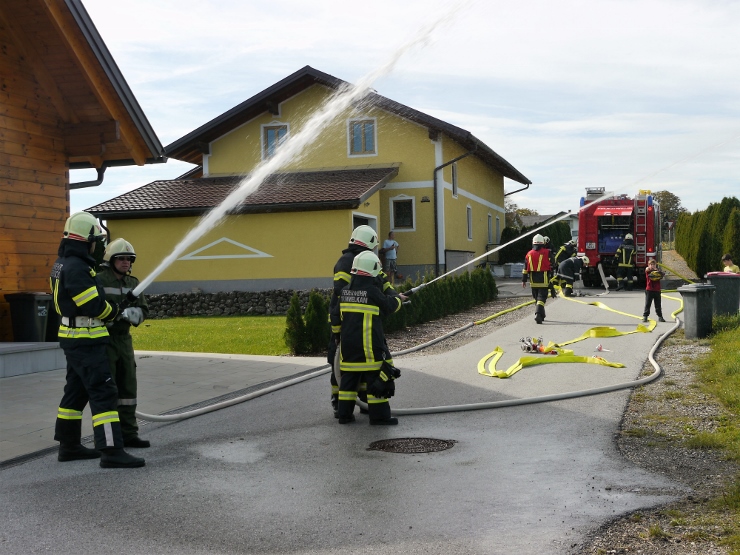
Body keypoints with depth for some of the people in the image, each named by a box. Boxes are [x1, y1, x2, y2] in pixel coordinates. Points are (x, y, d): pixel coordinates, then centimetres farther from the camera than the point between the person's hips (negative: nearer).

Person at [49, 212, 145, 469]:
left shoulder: (65, 264, 12)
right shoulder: (76, 268, -21)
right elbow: (94, 306, -23)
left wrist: (108, 305, 3)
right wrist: (113, 310, -3)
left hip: (75, 338, 11)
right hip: (85, 341, -11)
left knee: (76, 391, 18)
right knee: (104, 392, -12)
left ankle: (69, 446, 28)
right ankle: (111, 451, -14)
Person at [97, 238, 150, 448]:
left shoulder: (133, 283, 9)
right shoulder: (99, 281, -10)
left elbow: (143, 310, 3)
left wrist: (129, 313, -16)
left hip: (124, 339, 6)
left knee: (128, 387, 7)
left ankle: (128, 433, 14)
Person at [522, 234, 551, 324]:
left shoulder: (529, 254, 5)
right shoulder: (547, 253, -4)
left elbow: (525, 268, 6)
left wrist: (524, 280, 9)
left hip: (533, 280, 4)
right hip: (543, 280, -3)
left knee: (536, 298, 17)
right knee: (542, 297, -6)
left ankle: (541, 315, 25)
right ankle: (538, 313, -25)